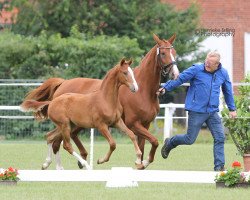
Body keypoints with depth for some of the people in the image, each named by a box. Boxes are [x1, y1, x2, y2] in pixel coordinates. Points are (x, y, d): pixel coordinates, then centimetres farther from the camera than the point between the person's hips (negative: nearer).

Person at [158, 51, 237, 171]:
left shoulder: (223, 74, 6)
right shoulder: (196, 70, -8)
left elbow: (228, 92, 18)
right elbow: (180, 79, -5)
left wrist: (232, 109, 22)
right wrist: (166, 87, -11)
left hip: (213, 112, 4)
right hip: (197, 111, -4)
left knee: (220, 138, -4)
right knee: (190, 139, 2)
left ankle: (219, 166, 1)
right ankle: (169, 143, 30)